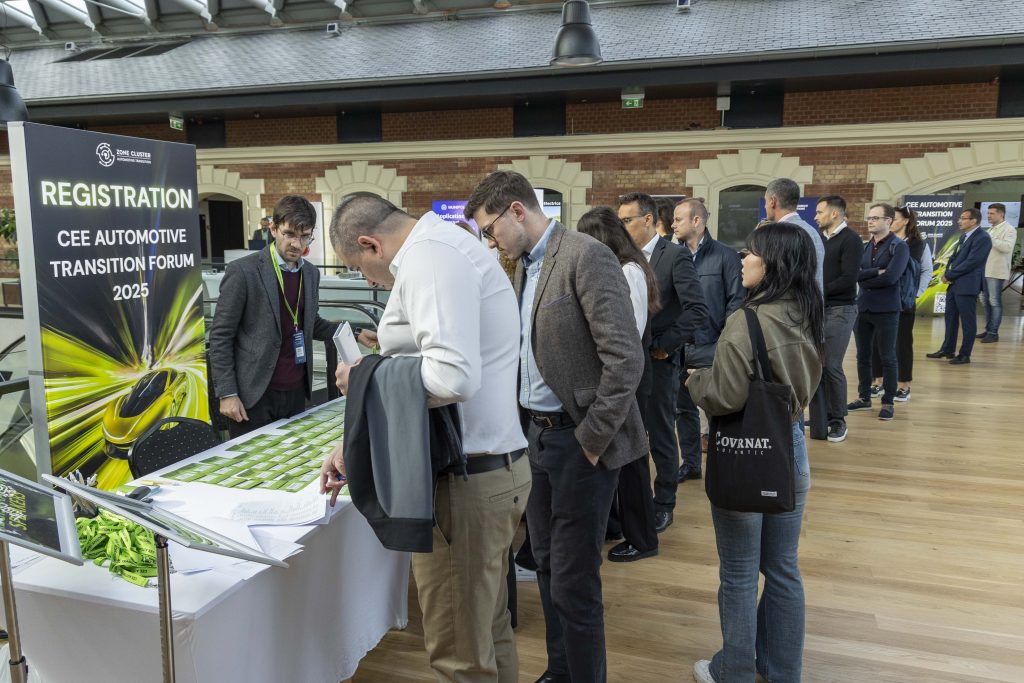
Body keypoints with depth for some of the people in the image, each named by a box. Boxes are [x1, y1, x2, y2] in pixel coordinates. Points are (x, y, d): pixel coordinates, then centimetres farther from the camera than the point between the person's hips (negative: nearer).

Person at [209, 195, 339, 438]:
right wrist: (227, 394, -12)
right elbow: (220, 336, -7)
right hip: (254, 395, -5)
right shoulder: (243, 271, -9)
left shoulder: (311, 273, 9)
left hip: (296, 393, 5)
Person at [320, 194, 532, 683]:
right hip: (493, 466, 10)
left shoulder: (428, 256, -16)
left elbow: (452, 377, -29)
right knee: (489, 632, 22)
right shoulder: (444, 246, 16)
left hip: (466, 480, -10)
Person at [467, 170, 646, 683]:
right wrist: (527, 423, 9)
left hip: (578, 440, -9)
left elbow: (625, 358, -21)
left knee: (574, 580, 1)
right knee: (548, 566, 20)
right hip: (538, 433, 9)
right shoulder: (525, 266, 11)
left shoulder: (586, 256, -15)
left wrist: (592, 440, -16)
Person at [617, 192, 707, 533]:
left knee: (660, 435, 7)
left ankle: (664, 504, 23)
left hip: (657, 360, -5)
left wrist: (664, 345, -13)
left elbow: (697, 309, -15)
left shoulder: (675, 256, -9)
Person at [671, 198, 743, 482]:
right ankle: (690, 463, 28)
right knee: (683, 407, 13)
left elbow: (737, 299, -5)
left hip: (711, 347, -4)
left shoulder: (725, 256, -4)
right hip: (678, 347, 4)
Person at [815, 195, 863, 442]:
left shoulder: (850, 239, -9)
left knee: (832, 366, -6)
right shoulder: (820, 238, 13)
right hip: (819, 308, 7)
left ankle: (838, 420, 7)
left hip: (840, 310, -7)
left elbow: (848, 279, -17)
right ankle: (823, 414, 19)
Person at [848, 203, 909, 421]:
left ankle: (888, 403, 12)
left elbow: (891, 277, -20)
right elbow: (854, 273, -3)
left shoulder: (899, 246, -7)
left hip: (886, 310, -6)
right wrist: (876, 272, -17)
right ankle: (864, 397, 24)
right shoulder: (865, 247, 10)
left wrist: (865, 279, -8)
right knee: (863, 356, 12)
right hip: (863, 308, 6)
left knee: (887, 358, 3)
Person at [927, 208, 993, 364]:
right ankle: (948, 349, 28)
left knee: (967, 321, 0)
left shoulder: (982, 238, -14)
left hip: (967, 285, -9)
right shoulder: (964, 236, 15)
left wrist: (949, 275, -13)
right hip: (953, 284, 9)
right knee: (950, 318, 16)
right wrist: (947, 273, 1)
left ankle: (965, 355, 7)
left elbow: (971, 262, -19)